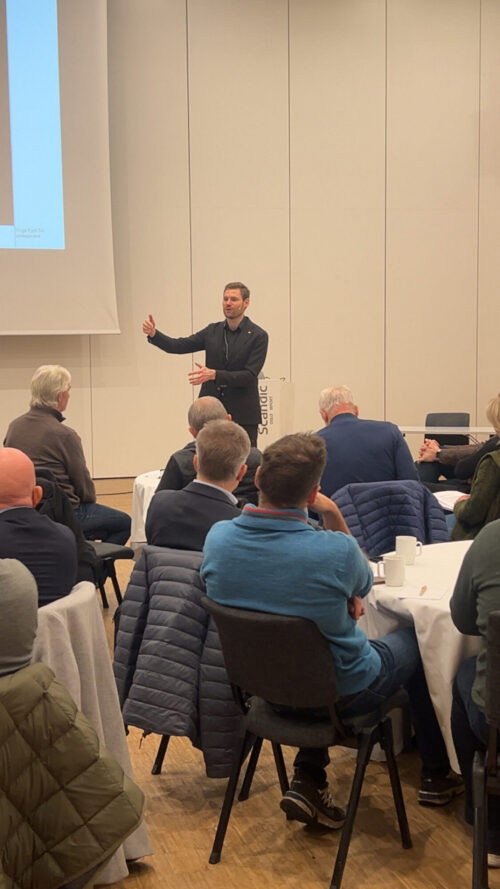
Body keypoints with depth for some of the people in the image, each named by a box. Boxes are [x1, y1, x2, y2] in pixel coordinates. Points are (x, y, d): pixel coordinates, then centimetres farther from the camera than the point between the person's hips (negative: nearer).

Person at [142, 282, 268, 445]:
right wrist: (153, 333, -15)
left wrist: (214, 374, -25)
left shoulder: (258, 336, -5)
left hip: (242, 415, -3)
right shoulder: (212, 331, 9)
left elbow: (249, 375, -14)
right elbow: (178, 346, 3)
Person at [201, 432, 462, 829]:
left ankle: (308, 779, 23)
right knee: (418, 638, 23)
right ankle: (437, 774, 40)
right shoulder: (334, 550, -33)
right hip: (344, 689, -4)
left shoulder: (217, 538, -18)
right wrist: (334, 516, -14)